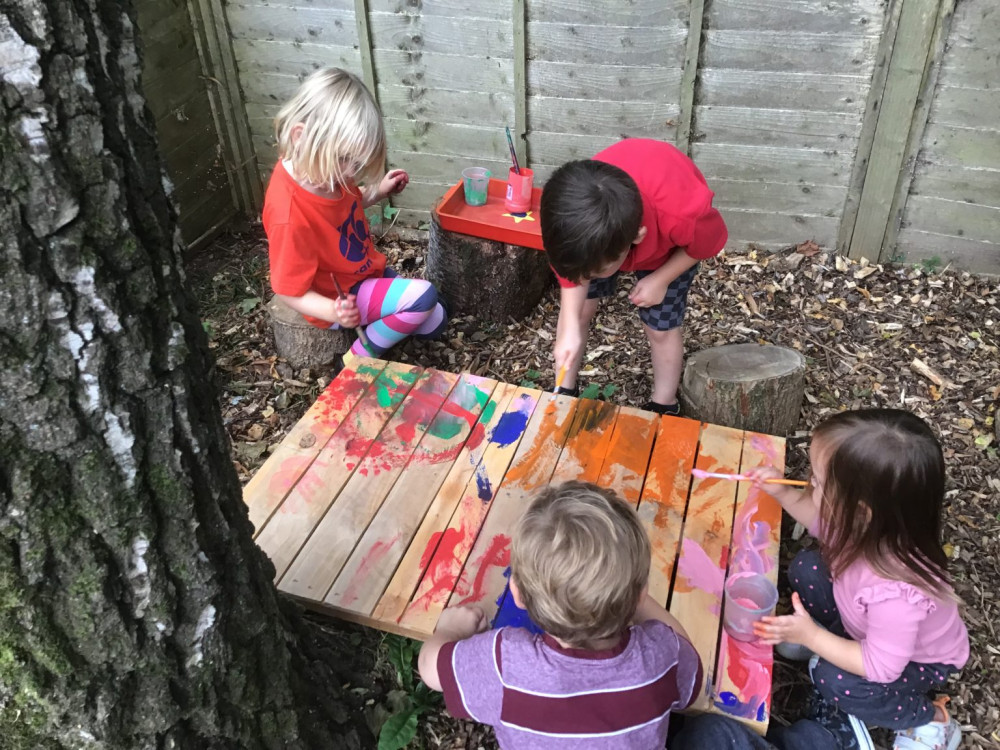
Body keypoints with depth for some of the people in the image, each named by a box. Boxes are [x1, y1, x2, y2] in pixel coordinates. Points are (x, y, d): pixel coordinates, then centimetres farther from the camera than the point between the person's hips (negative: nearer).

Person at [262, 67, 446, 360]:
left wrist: (378, 191, -1)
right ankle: (361, 358, -6)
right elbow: (290, 292, -27)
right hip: (342, 298, -8)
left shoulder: (323, 168, -11)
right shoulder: (289, 217, -36)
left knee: (435, 323, 10)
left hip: (366, 272, 8)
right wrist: (334, 312, -45)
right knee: (423, 296, -23)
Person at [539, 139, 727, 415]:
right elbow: (572, 272, -17)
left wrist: (660, 280, -23)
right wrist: (570, 329, -26)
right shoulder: (575, 209, -39)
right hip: (601, 234, 2)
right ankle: (564, 392, 22)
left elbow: (709, 242, -20)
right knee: (578, 308, 1)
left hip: (669, 245, -2)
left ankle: (663, 409, 23)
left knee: (660, 327, 0)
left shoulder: (682, 214, -47)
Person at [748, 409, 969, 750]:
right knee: (805, 569, -7)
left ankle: (931, 720, 0)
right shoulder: (870, 524, -27)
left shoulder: (895, 592, -47)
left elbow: (880, 668, -35)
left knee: (837, 683, -25)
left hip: (919, 661, -6)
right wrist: (782, 493, -13)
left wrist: (811, 637, -34)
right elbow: (822, 522, -1)